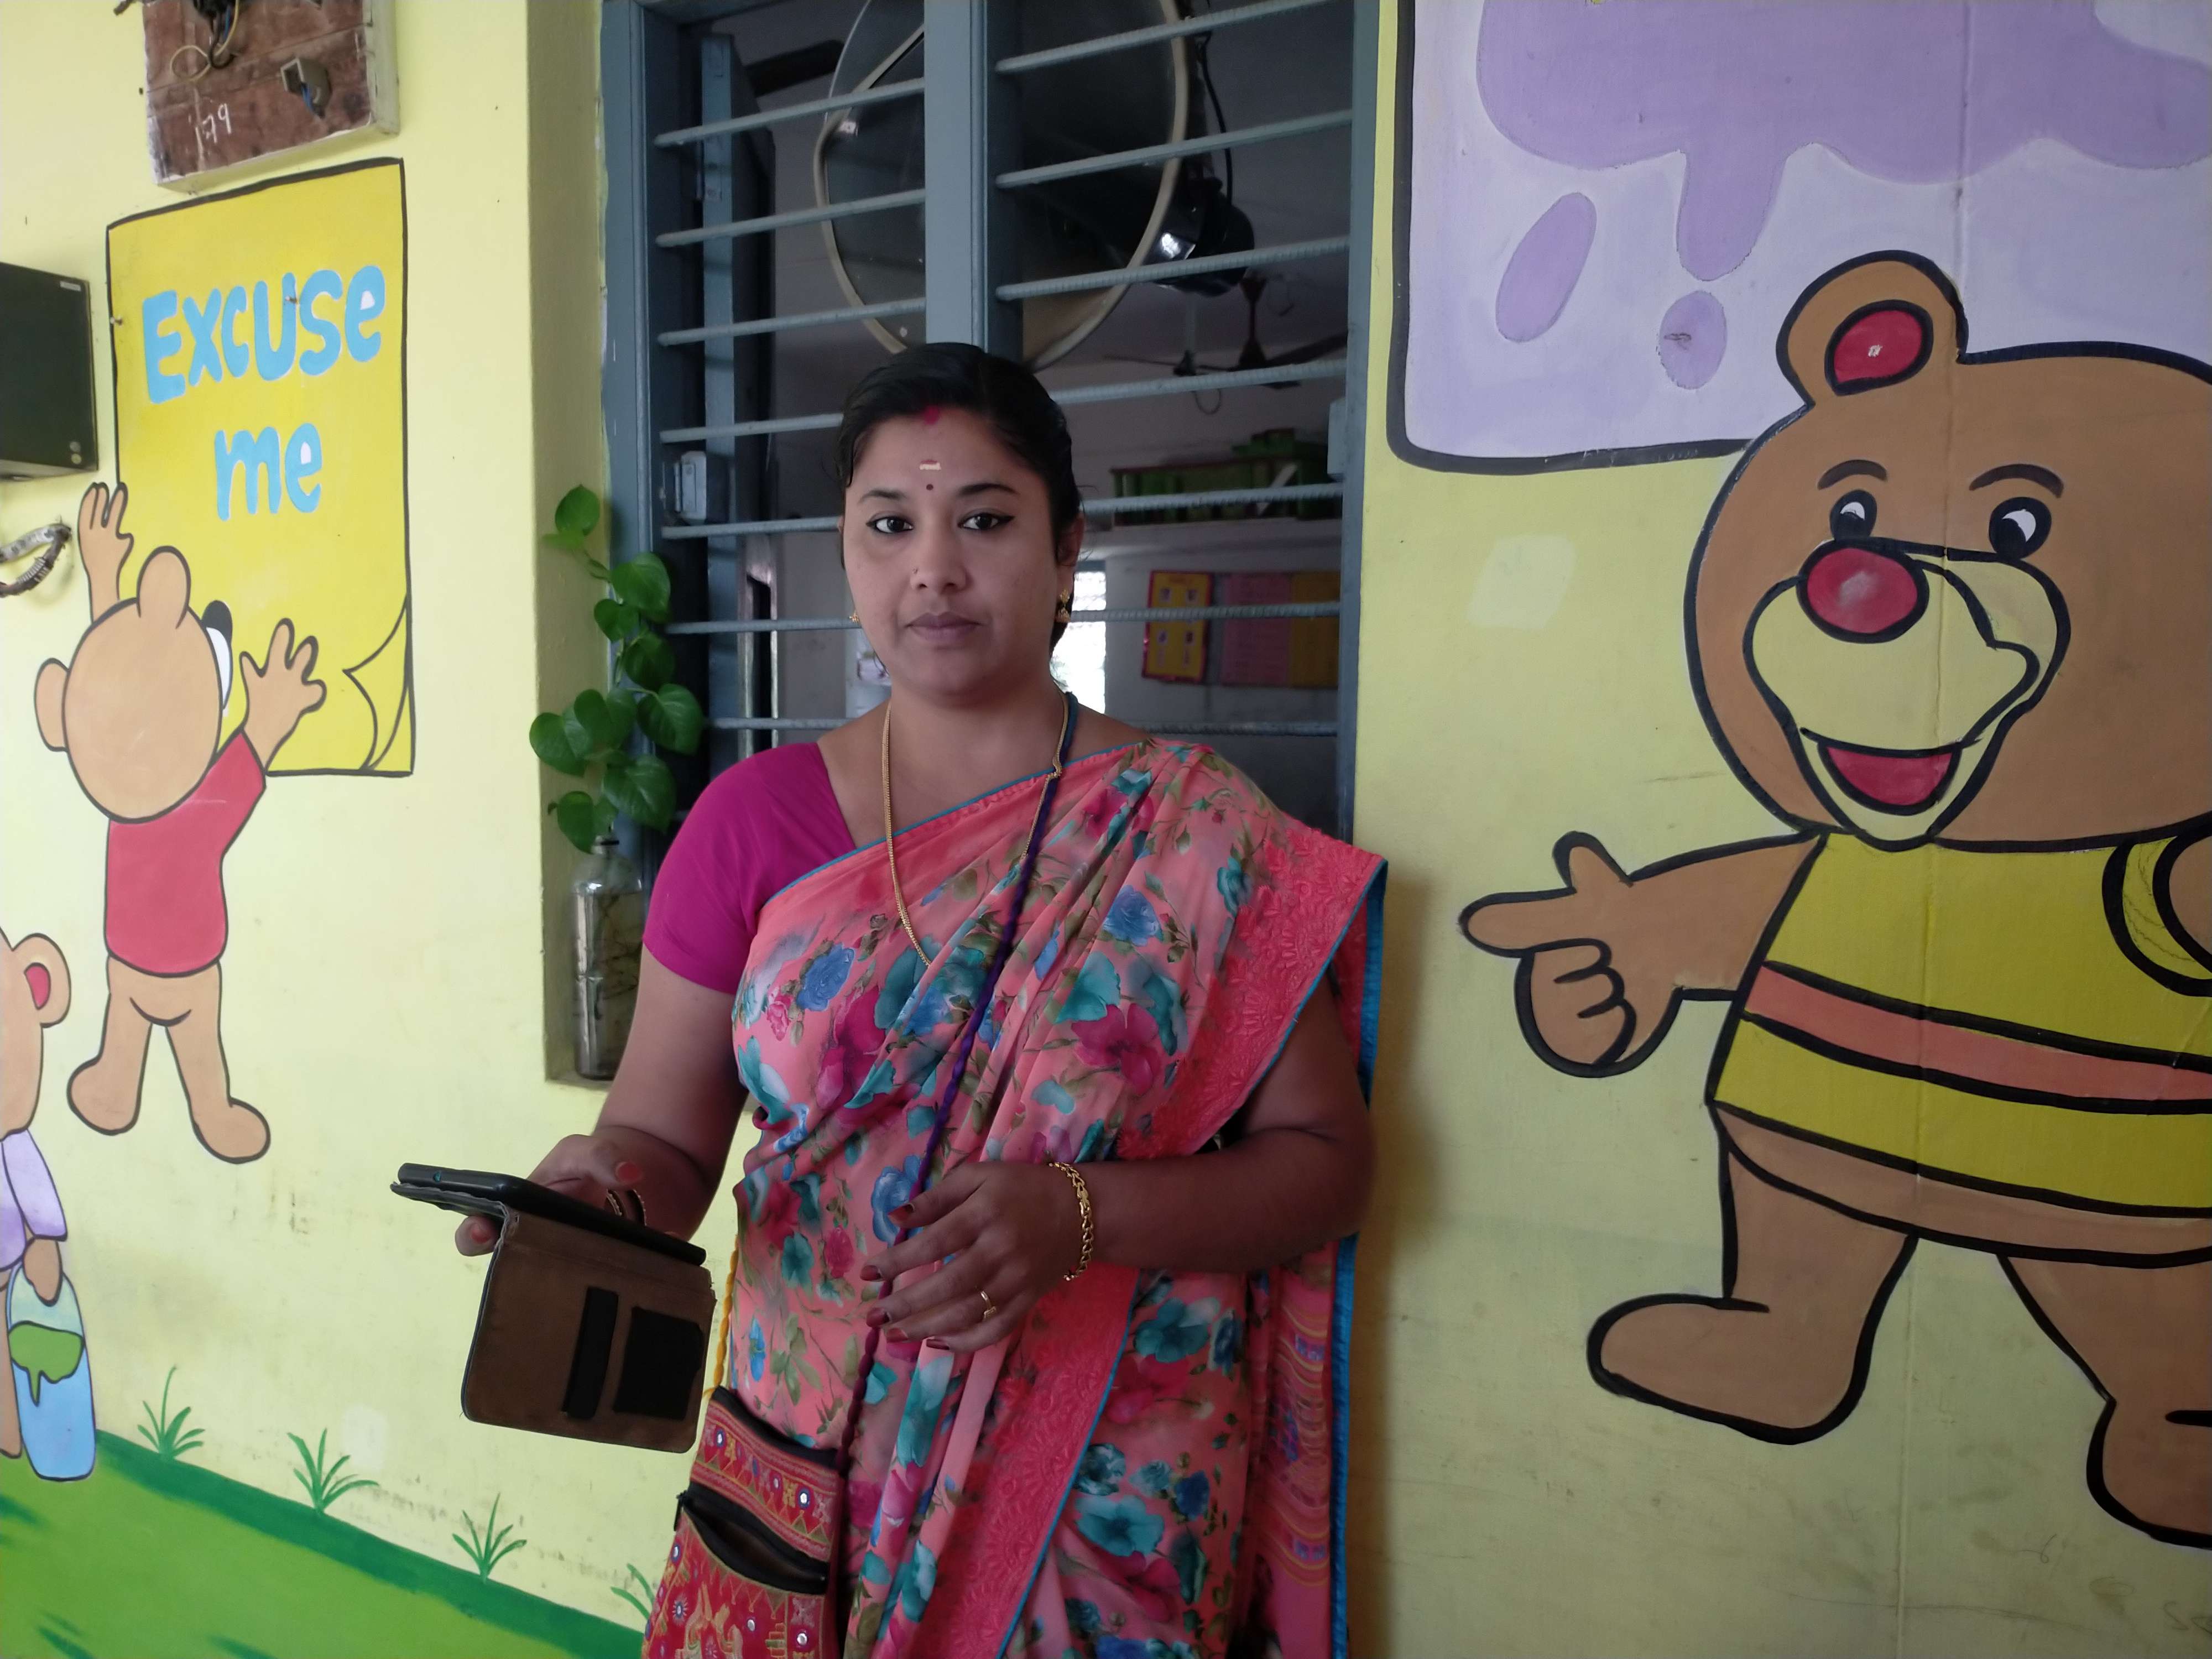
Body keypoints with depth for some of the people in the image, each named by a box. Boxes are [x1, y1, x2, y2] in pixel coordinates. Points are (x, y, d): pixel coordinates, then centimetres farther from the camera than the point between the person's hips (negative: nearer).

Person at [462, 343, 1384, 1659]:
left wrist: (1076, 1215, -21)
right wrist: (608, 1187, -21)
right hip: (810, 1472, 2)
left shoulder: (1198, 832, -7)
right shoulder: (754, 819, -2)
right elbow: (666, 1136, 2)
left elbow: (1324, 1159, -6)